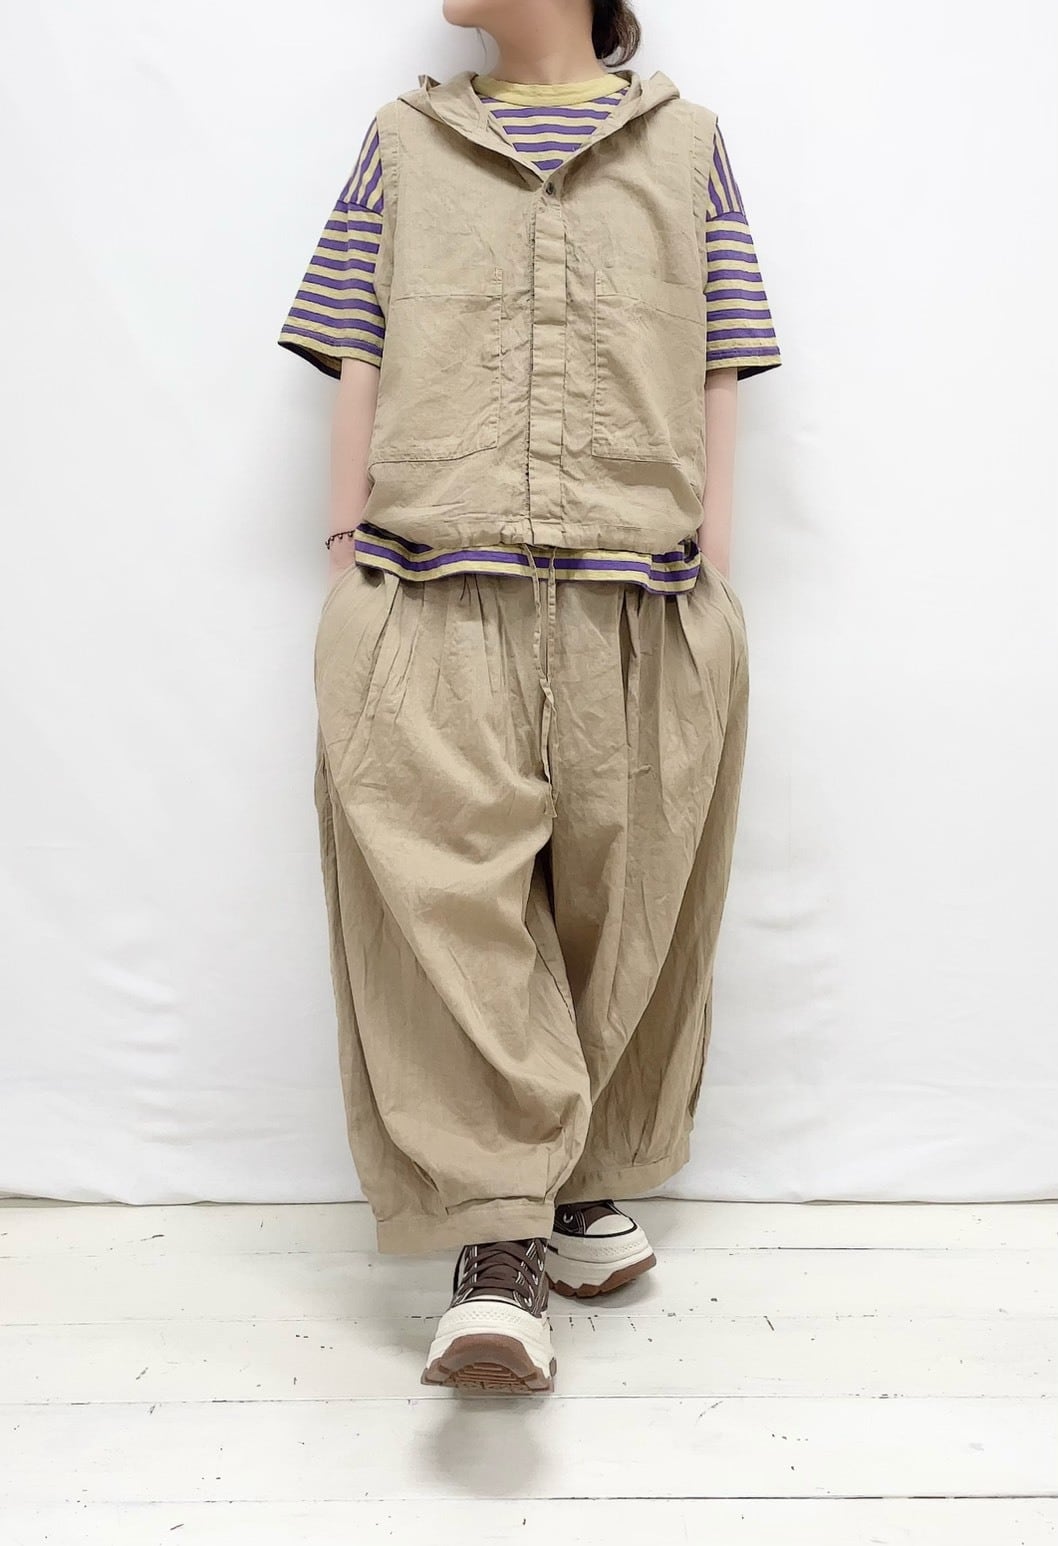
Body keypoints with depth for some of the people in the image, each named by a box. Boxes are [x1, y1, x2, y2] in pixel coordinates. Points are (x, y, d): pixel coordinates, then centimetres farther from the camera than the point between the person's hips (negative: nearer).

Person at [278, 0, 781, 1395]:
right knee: (445, 896, -11)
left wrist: (713, 586, 4)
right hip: (433, 605, 0)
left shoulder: (686, 143, 17)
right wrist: (346, 575, 5)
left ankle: (584, 1187, 22)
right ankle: (496, 1247, -5)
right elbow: (358, 373, 13)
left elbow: (714, 387, 12)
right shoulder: (402, 141, 19)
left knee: (623, 907, 3)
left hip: (640, 608, 1)